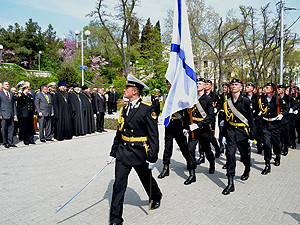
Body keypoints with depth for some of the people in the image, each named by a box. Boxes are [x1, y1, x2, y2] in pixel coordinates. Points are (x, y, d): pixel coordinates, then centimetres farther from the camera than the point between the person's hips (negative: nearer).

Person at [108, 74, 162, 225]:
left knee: (147, 180, 18)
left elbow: (153, 135, -13)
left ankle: (156, 197, 49)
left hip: (139, 153, -4)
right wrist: (113, 153, 14)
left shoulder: (147, 109, -13)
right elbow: (119, 133, 13)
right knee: (119, 184, 2)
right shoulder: (124, 109, 6)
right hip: (123, 152, 5)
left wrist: (152, 158, -15)